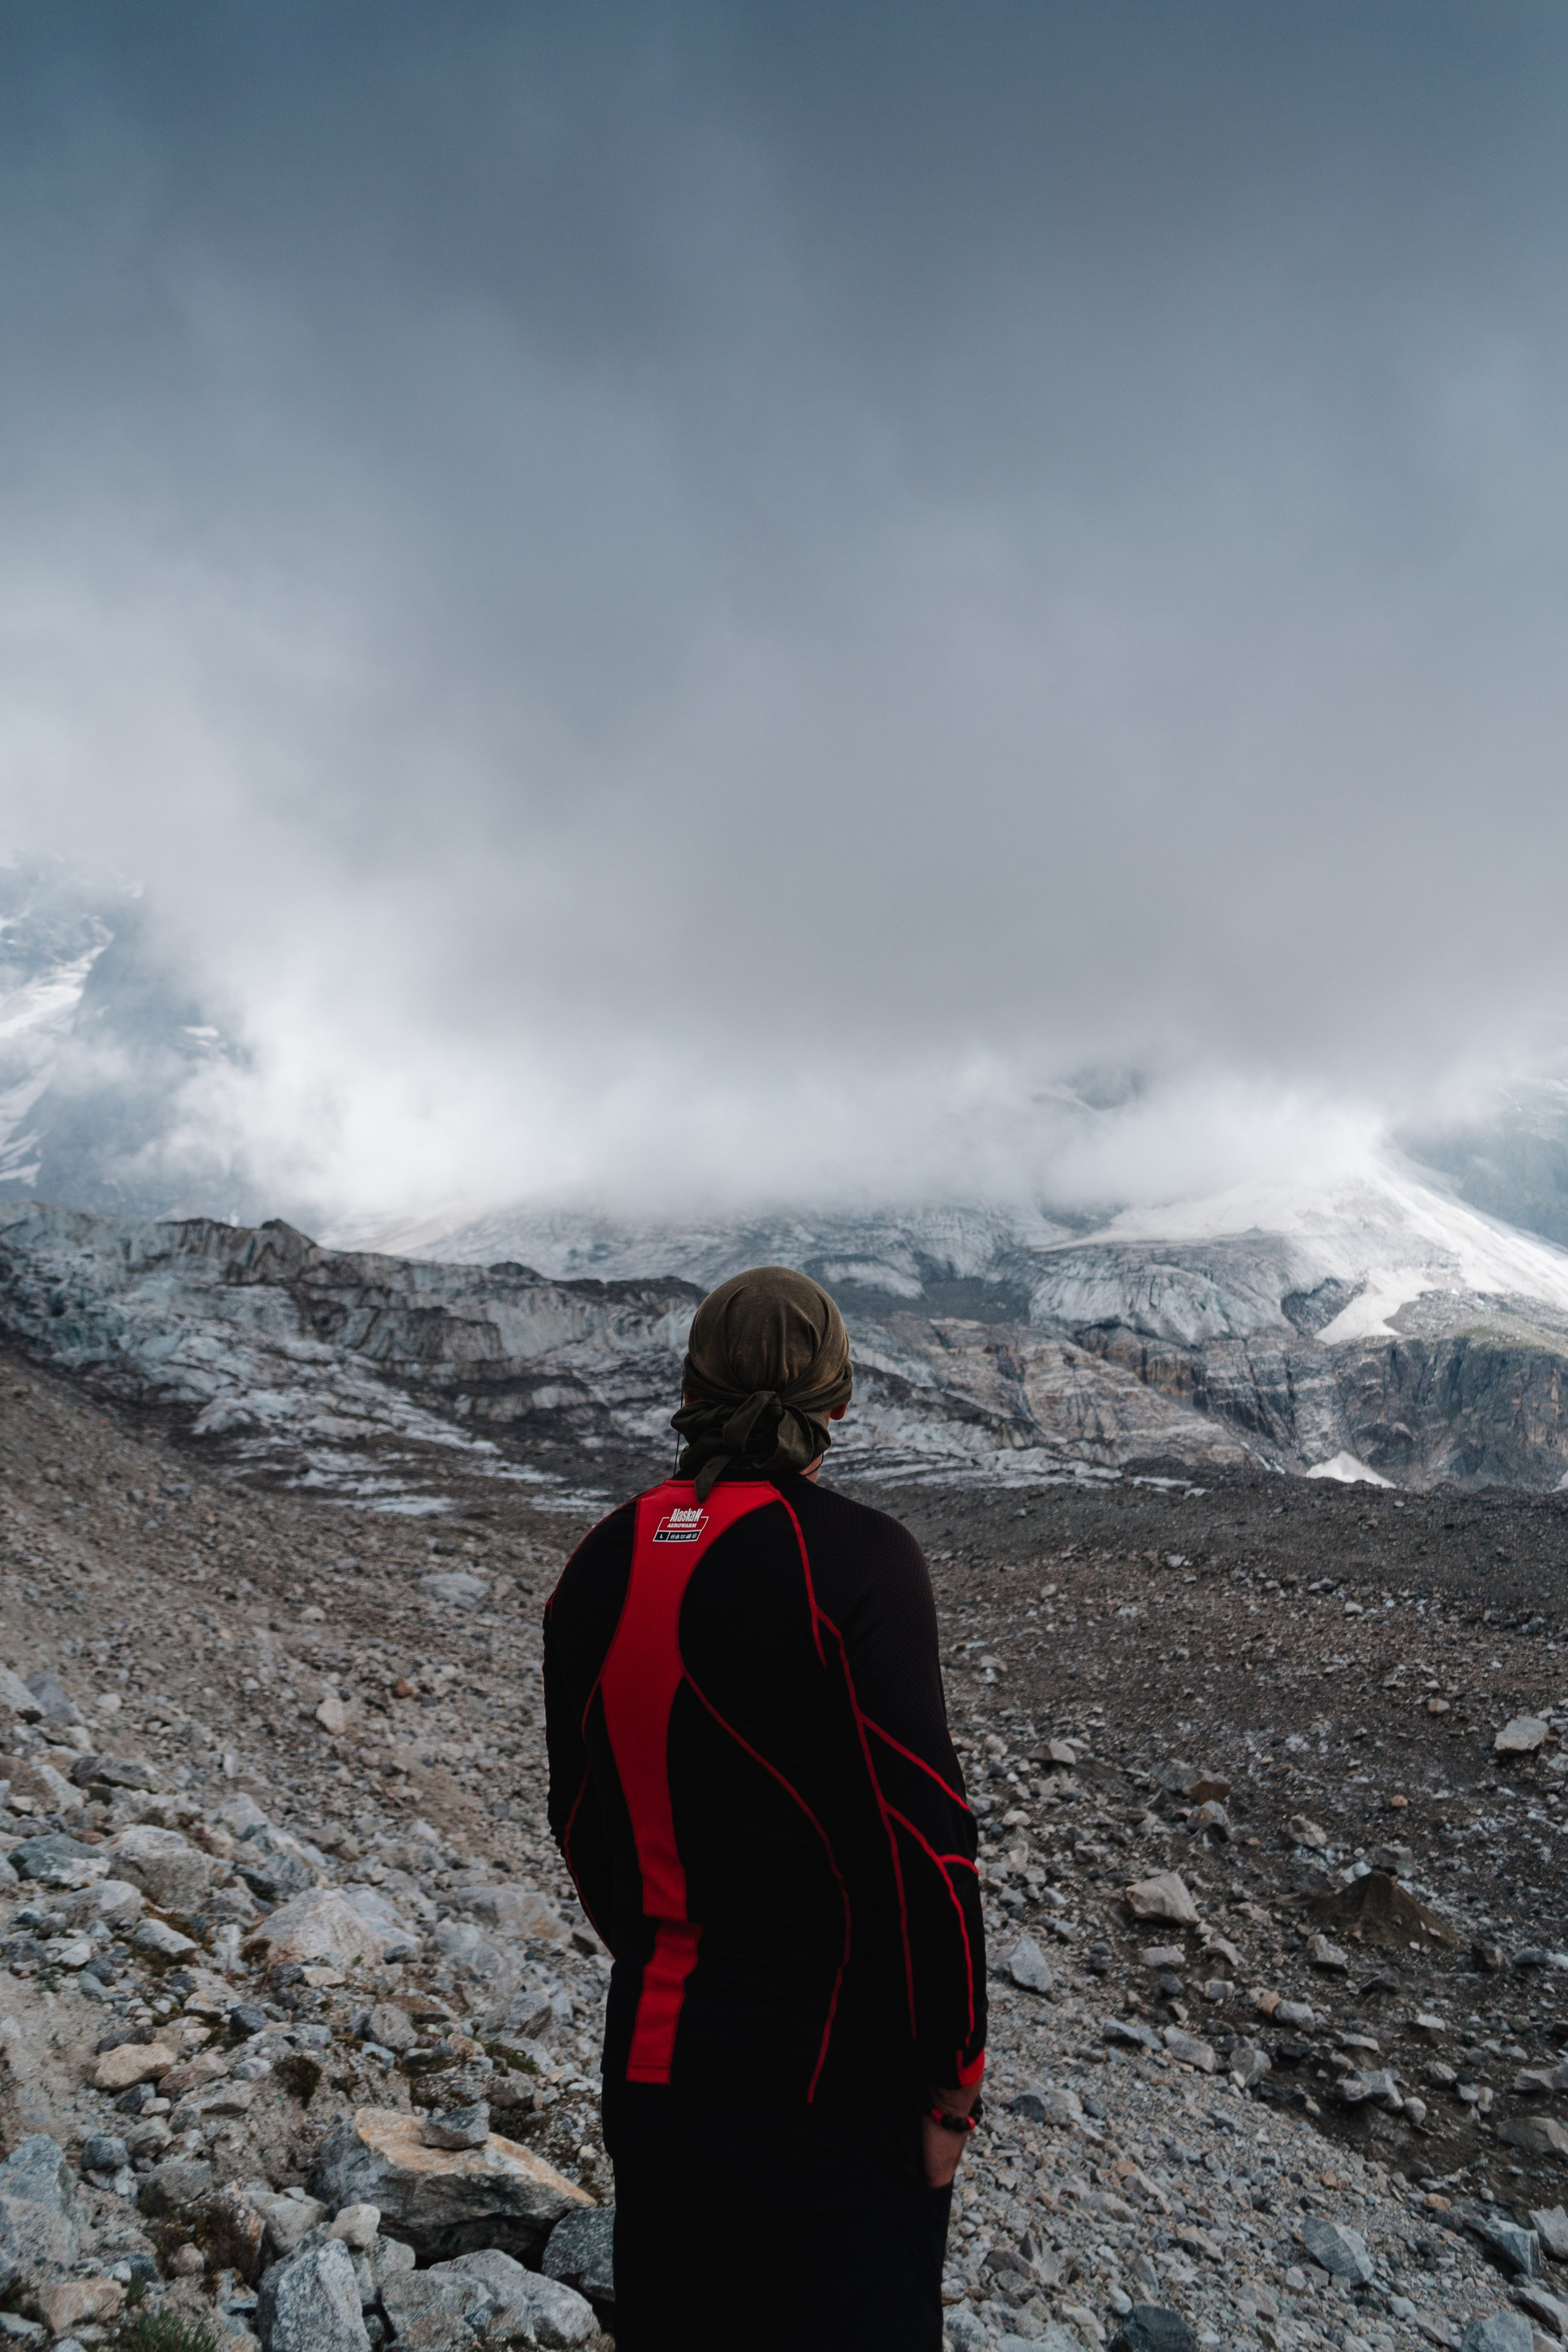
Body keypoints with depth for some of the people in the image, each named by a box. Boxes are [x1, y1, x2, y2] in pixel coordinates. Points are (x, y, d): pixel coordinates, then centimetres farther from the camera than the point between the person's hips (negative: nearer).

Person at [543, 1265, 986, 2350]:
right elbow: (920, 1835, -18)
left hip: (650, 2050, 6)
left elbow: (582, 1818, 10)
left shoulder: (602, 1564, 0)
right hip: (833, 2084, -6)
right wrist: (952, 2078, -6)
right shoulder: (857, 1557, -18)